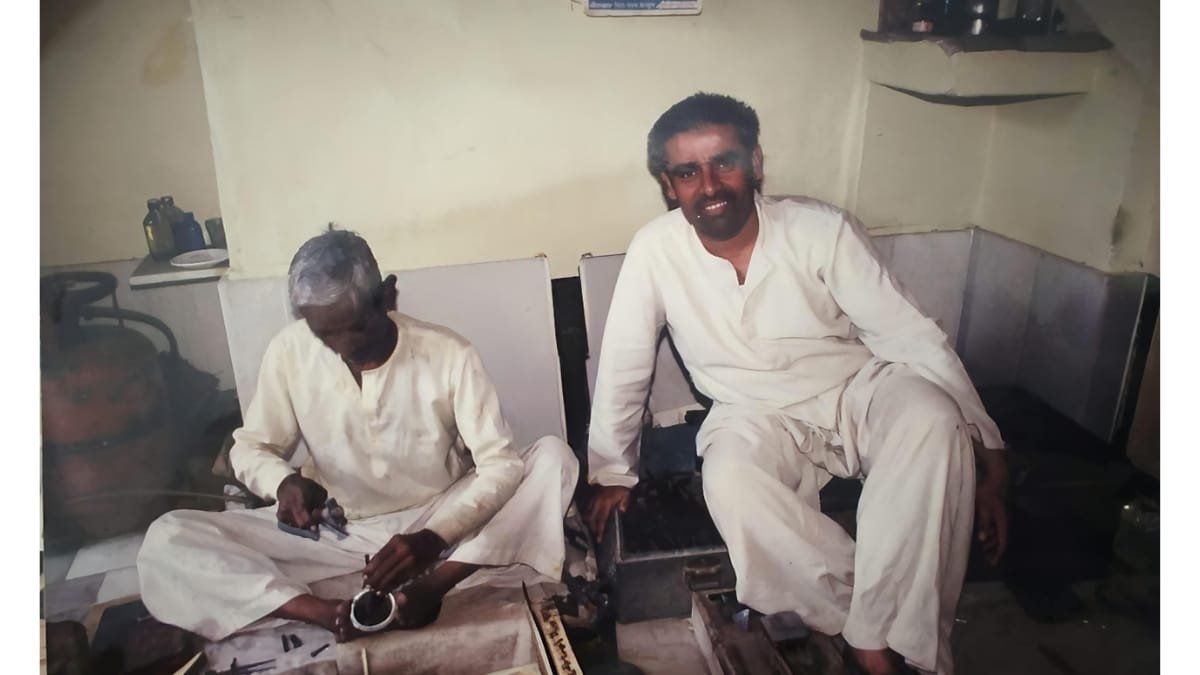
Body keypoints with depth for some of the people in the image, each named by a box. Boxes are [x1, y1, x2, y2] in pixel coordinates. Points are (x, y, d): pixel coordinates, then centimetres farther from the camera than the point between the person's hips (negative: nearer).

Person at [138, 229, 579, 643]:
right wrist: (284, 481, -23)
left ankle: (429, 588, -32)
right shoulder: (288, 352, -11)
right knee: (166, 540, -16)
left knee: (554, 458, -26)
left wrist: (432, 539, -35)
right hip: (338, 533, 2)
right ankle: (330, 613, -31)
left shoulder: (450, 355, -17)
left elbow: (501, 465, -19)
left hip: (442, 524, -1)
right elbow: (250, 448, 2)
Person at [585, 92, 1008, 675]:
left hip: (861, 388, 0)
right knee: (728, 481, -33)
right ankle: (871, 626, -11)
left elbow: (910, 336, -14)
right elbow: (622, 366, -3)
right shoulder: (655, 250, -12)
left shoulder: (823, 229, -14)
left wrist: (988, 462, -20)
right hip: (757, 417, 0)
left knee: (932, 421, -32)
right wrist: (611, 472, 5)